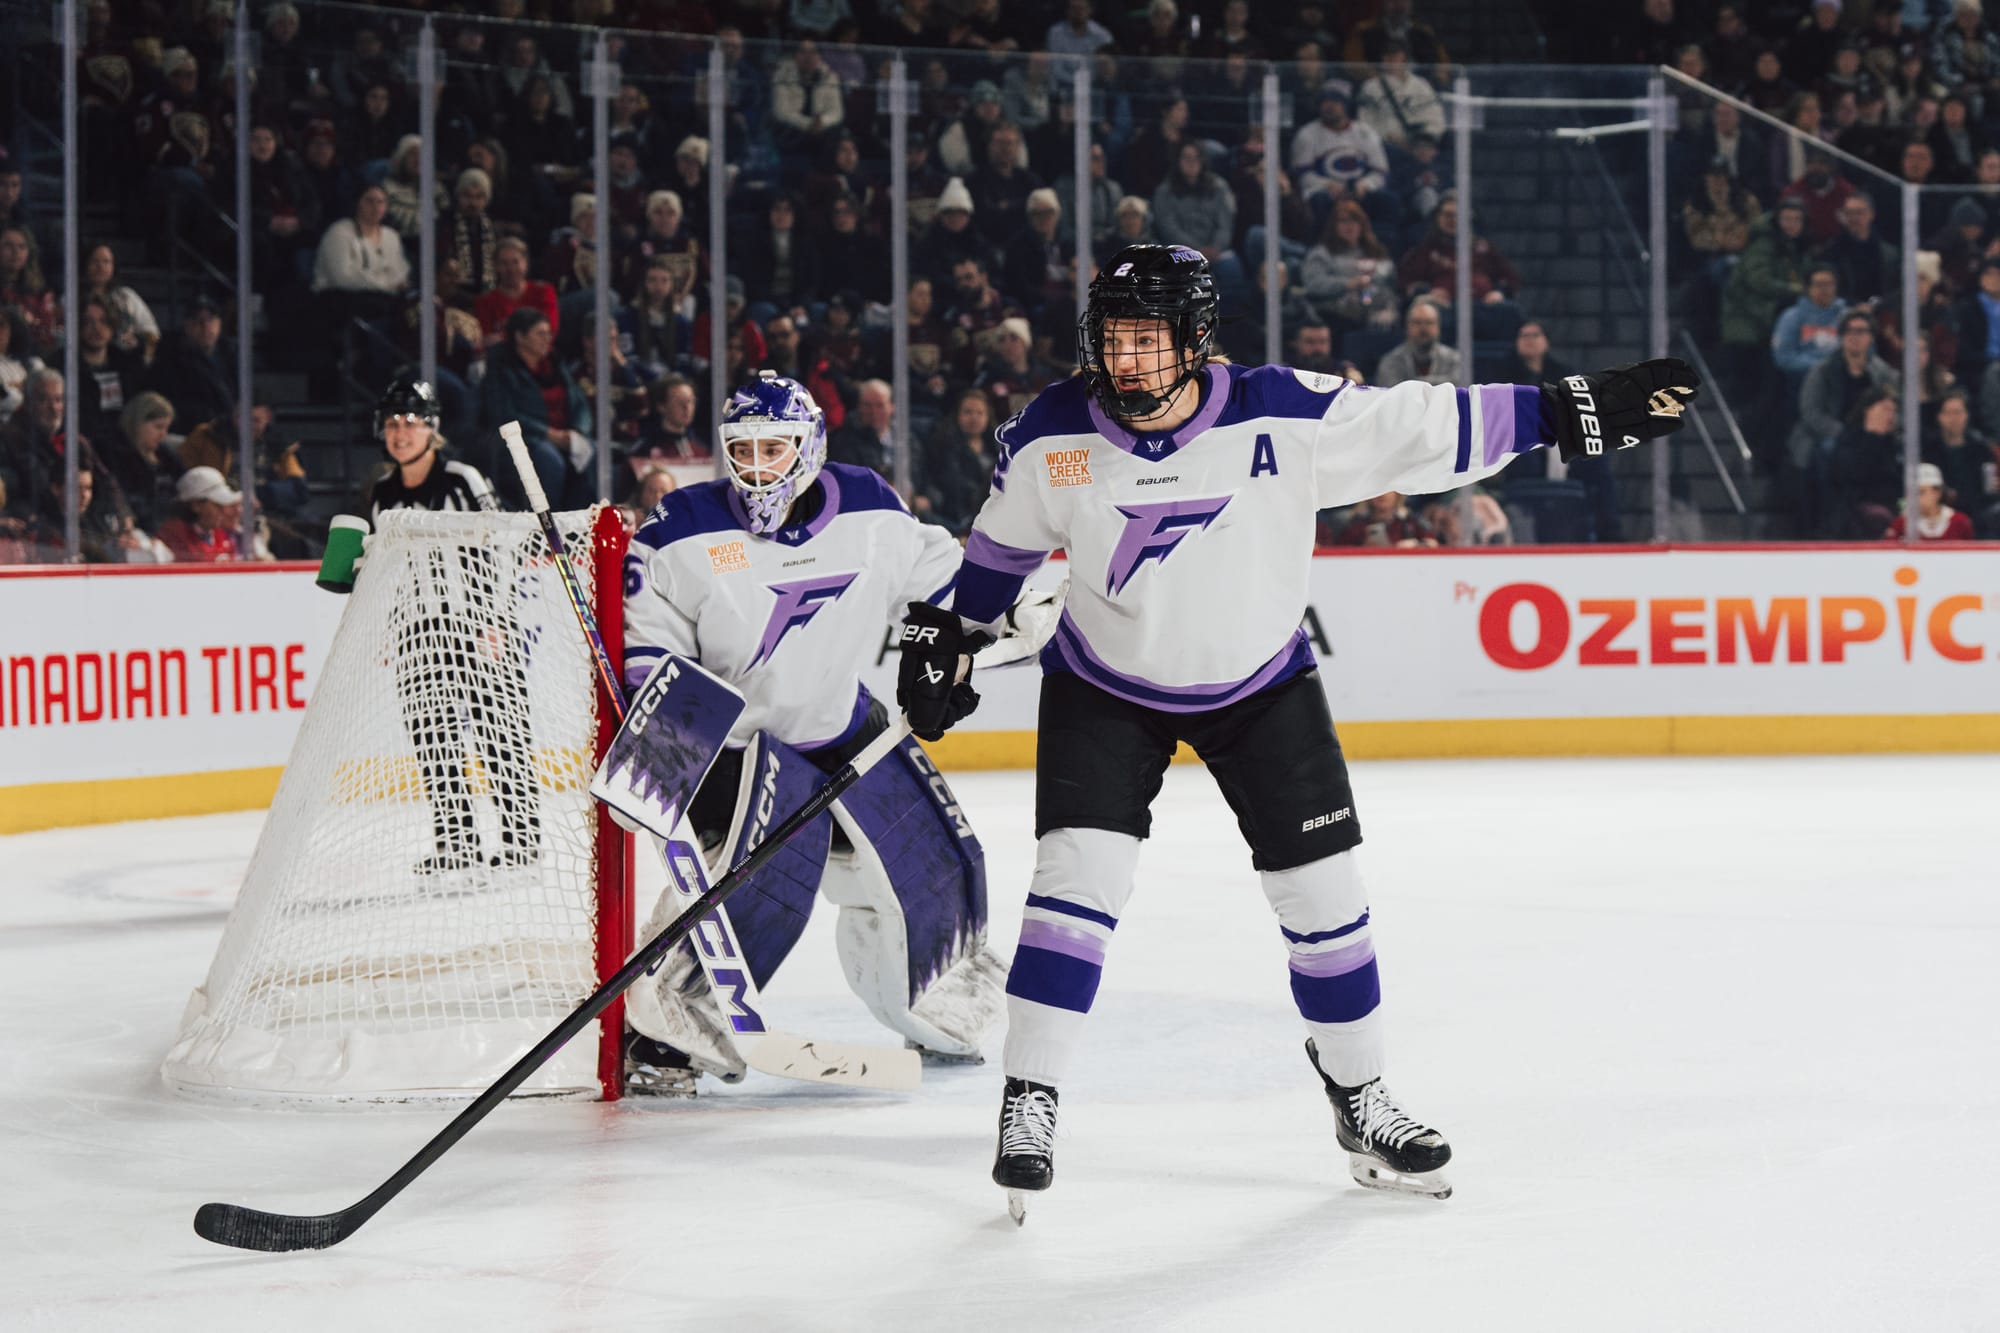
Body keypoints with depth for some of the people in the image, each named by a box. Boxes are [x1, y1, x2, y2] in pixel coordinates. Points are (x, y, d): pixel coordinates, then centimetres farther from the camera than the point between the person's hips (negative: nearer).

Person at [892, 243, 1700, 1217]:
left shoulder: (1285, 415, -24)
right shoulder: (1050, 440, -17)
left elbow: (1433, 427, -18)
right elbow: (1003, 544, 2)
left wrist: (1578, 413, -19)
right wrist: (947, 640, 9)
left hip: (1262, 686, 0)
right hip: (1106, 687, 0)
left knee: (1323, 892, 1)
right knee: (1079, 876, -15)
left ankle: (1361, 1100, 20)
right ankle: (1028, 1105, -6)